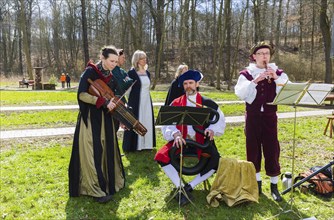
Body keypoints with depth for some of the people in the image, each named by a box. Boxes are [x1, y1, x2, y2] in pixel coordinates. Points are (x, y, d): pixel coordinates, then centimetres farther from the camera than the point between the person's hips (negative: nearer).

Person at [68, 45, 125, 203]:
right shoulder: (90, 72, -10)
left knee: (107, 151, 12)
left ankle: (110, 183, 26)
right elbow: (81, 95, -20)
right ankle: (96, 190, 1)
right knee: (92, 153, -6)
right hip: (90, 118, -6)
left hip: (106, 118, 7)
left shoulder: (111, 77, 9)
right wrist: (103, 102, -25)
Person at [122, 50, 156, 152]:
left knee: (147, 122, 9)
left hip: (147, 101, 6)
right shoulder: (132, 73, -7)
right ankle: (134, 145, 10)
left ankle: (146, 144, 20)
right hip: (136, 102, -6)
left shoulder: (147, 73, 11)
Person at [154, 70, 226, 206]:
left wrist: (212, 129, -18)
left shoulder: (207, 103, 5)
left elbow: (220, 120, 4)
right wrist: (175, 134, -24)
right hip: (181, 141, 1)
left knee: (215, 161, -26)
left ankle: (189, 187, -11)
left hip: (201, 142, 0)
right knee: (161, 156, -23)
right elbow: (167, 124, -3)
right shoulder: (176, 104, 5)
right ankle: (181, 189, -18)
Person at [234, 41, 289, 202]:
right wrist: (255, 81, -21)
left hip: (270, 116, 0)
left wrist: (276, 78, -18)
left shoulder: (278, 73, 5)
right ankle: (256, 182, 23)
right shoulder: (246, 73, 2)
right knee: (253, 149, 7)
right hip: (252, 116, 0)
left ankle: (274, 185, 13)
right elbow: (239, 94, -12)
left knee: (272, 150, 1)